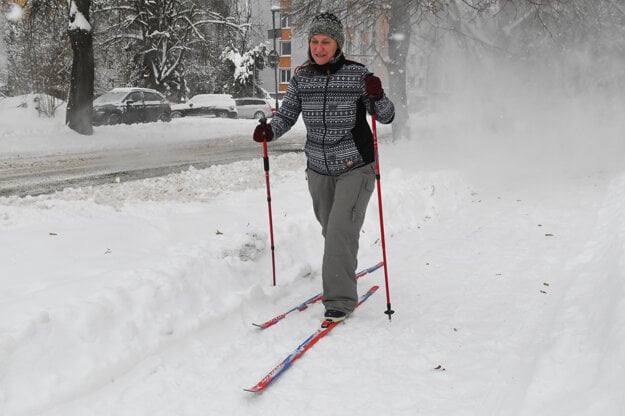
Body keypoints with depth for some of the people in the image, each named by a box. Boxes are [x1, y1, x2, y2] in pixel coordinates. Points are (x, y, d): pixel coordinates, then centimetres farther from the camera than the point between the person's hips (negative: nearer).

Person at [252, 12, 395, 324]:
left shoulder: (357, 74, -9)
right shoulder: (301, 77, 0)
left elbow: (386, 117, -6)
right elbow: (287, 114, 3)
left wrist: (378, 97, -27)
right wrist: (269, 131, -17)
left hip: (355, 168, -4)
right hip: (319, 169, 4)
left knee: (341, 230, -15)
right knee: (331, 231, 17)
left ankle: (340, 300, -6)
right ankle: (343, 278, 42)